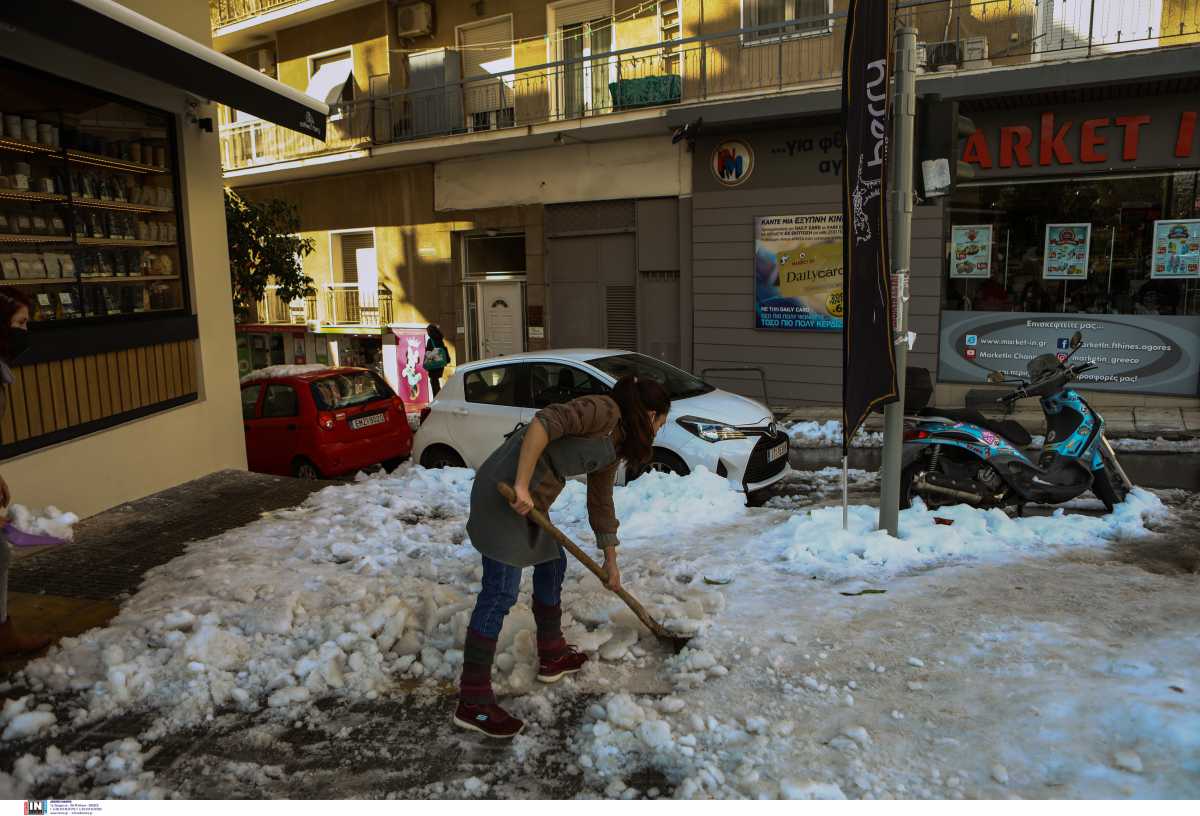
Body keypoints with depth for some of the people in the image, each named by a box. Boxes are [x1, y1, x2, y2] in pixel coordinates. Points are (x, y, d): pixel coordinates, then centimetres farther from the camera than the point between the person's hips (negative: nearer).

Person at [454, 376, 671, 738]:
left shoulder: (612, 445, 20)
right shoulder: (605, 409, -8)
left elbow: (601, 504, 29)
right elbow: (544, 422, -22)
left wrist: (611, 561, 35)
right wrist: (521, 485, -26)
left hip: (531, 496, 10)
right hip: (507, 488, -10)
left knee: (553, 564, 22)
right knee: (500, 592, -8)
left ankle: (552, 656, 39)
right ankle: (472, 702, 0)